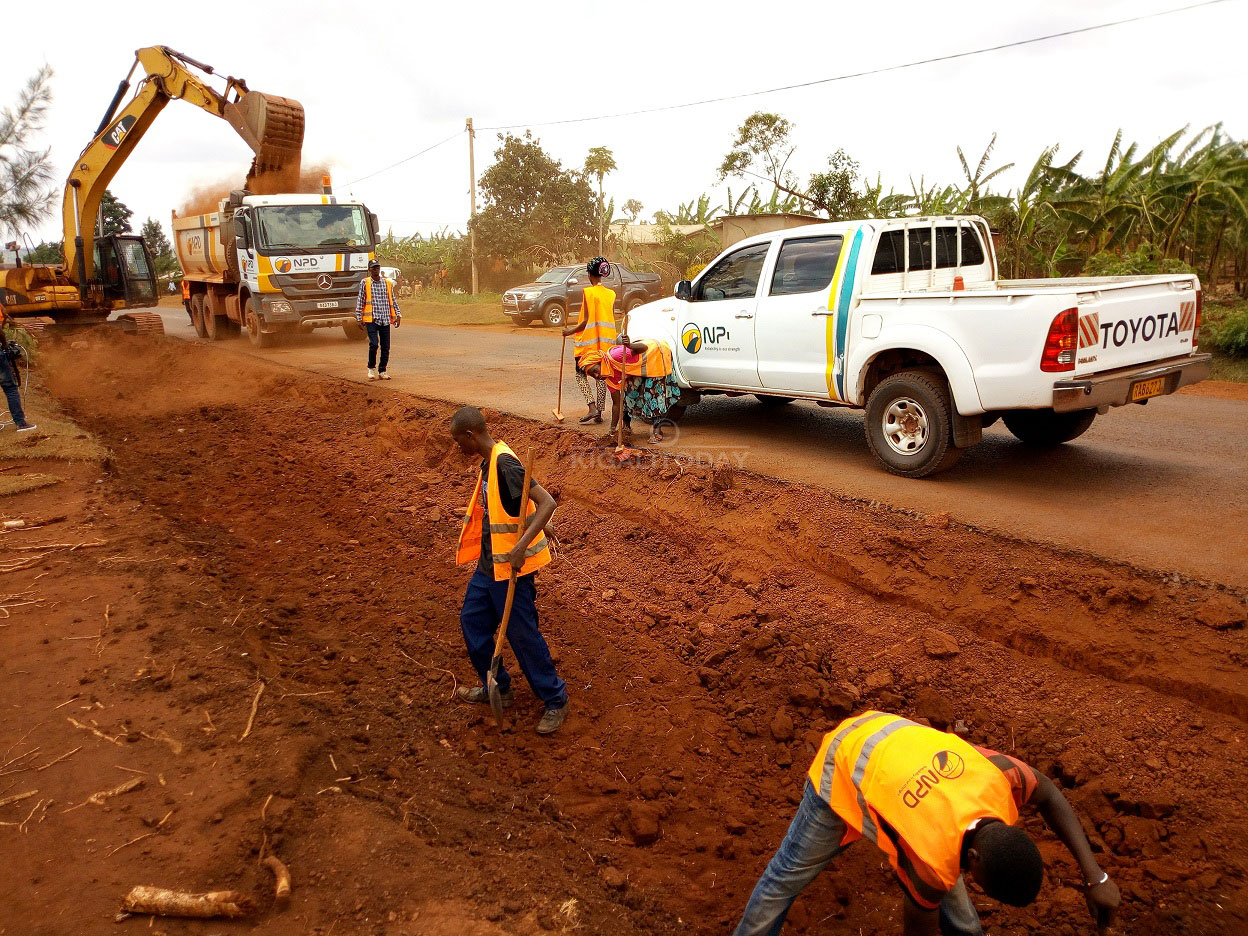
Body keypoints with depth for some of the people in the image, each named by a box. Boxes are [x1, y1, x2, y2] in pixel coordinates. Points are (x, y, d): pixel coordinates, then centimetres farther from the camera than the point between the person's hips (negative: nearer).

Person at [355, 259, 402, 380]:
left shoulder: (388, 283, 11)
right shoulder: (365, 283, 3)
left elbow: (393, 301, 17)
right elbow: (360, 301, 5)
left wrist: (398, 315, 8)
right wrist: (359, 318, 0)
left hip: (385, 320, 3)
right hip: (371, 320, -3)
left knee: (386, 347, 2)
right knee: (374, 344, -15)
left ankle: (382, 371, 14)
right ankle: (371, 368, 6)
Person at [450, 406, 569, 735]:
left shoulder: (505, 464, -23)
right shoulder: (488, 463, 6)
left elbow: (547, 503, -30)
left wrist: (522, 545, -38)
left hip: (511, 567, -10)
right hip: (488, 563, 10)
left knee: (522, 634, 1)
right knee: (472, 621, 18)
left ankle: (555, 701, 17)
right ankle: (496, 688, 35)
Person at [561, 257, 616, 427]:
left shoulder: (588, 292, -11)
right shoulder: (611, 294, 7)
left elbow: (586, 320, -14)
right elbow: (612, 319, 11)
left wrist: (570, 332, -3)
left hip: (589, 340, -5)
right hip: (606, 340, 5)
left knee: (581, 373, 5)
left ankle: (592, 406, -12)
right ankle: (599, 412, 11)